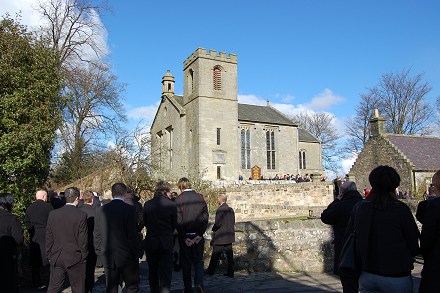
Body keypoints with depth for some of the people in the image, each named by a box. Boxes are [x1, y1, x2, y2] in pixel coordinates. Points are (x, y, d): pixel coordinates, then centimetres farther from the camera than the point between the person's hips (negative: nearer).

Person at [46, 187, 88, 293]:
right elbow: (83, 240, -10)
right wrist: (83, 257, 2)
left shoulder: (53, 214, -1)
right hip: (75, 259, -4)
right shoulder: (81, 215, -13)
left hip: (56, 259, 4)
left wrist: (50, 256, 14)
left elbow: (48, 238, 4)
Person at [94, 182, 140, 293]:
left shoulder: (101, 210, -1)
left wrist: (99, 251, 15)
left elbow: (96, 234, 4)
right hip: (126, 255, -4)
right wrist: (136, 252, -3)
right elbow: (132, 233, -14)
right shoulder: (129, 209, -14)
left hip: (107, 256, 4)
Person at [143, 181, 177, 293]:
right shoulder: (171, 205, -10)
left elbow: (145, 222, 6)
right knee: (166, 271, 3)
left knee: (152, 271, 19)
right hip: (166, 242, -2)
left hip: (150, 241, 3)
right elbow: (174, 224, 1)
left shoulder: (147, 204, -4)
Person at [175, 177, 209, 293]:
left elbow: (178, 220, -10)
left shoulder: (178, 199, -7)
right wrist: (199, 234, -1)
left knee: (186, 263, 10)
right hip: (198, 235, 2)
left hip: (185, 236, -2)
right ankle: (199, 283, -4)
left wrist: (185, 236, -6)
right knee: (198, 261, 13)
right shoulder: (200, 197, 2)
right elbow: (205, 217, -1)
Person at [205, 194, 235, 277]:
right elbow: (233, 222, 12)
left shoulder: (220, 209, -17)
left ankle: (211, 271, 17)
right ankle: (230, 272, 10)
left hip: (221, 236, -7)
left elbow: (218, 223, -18)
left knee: (215, 254, 6)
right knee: (229, 254, 8)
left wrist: (214, 229, -1)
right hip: (229, 236, 7)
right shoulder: (231, 209, 7)